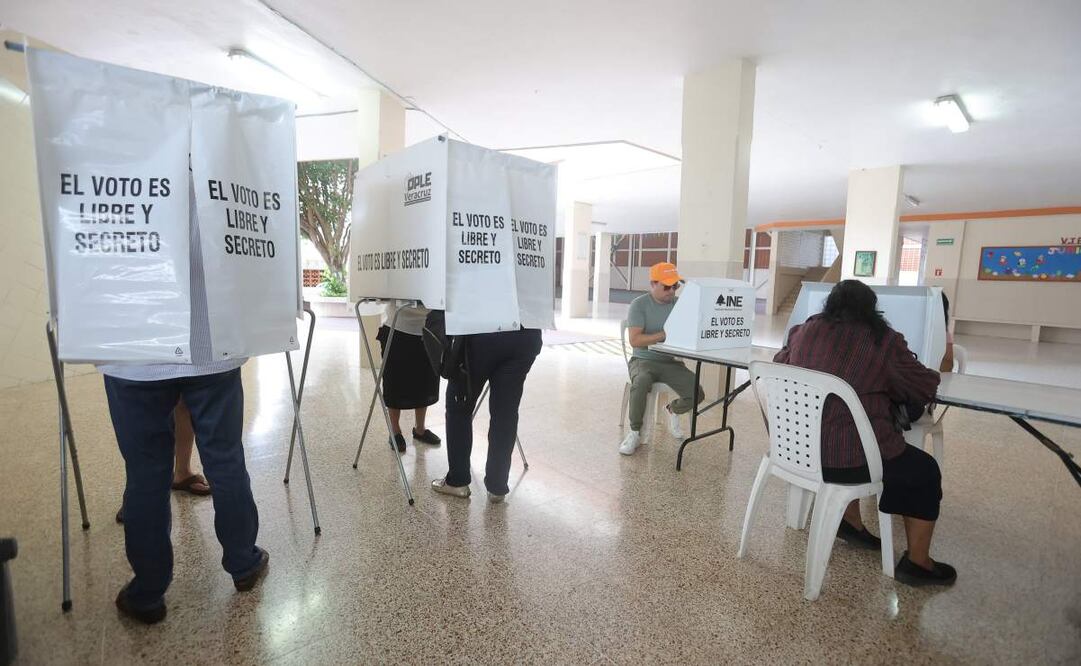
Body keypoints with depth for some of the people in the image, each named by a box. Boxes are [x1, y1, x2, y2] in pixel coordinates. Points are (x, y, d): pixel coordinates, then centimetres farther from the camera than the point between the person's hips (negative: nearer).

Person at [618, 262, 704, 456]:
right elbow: (634, 339, -15)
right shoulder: (639, 305, -5)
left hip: (671, 362, 4)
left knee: (697, 394, -18)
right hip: (644, 360, -4)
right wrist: (664, 335, -22)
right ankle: (635, 433, -16)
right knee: (641, 382, -37)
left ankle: (673, 410, 19)